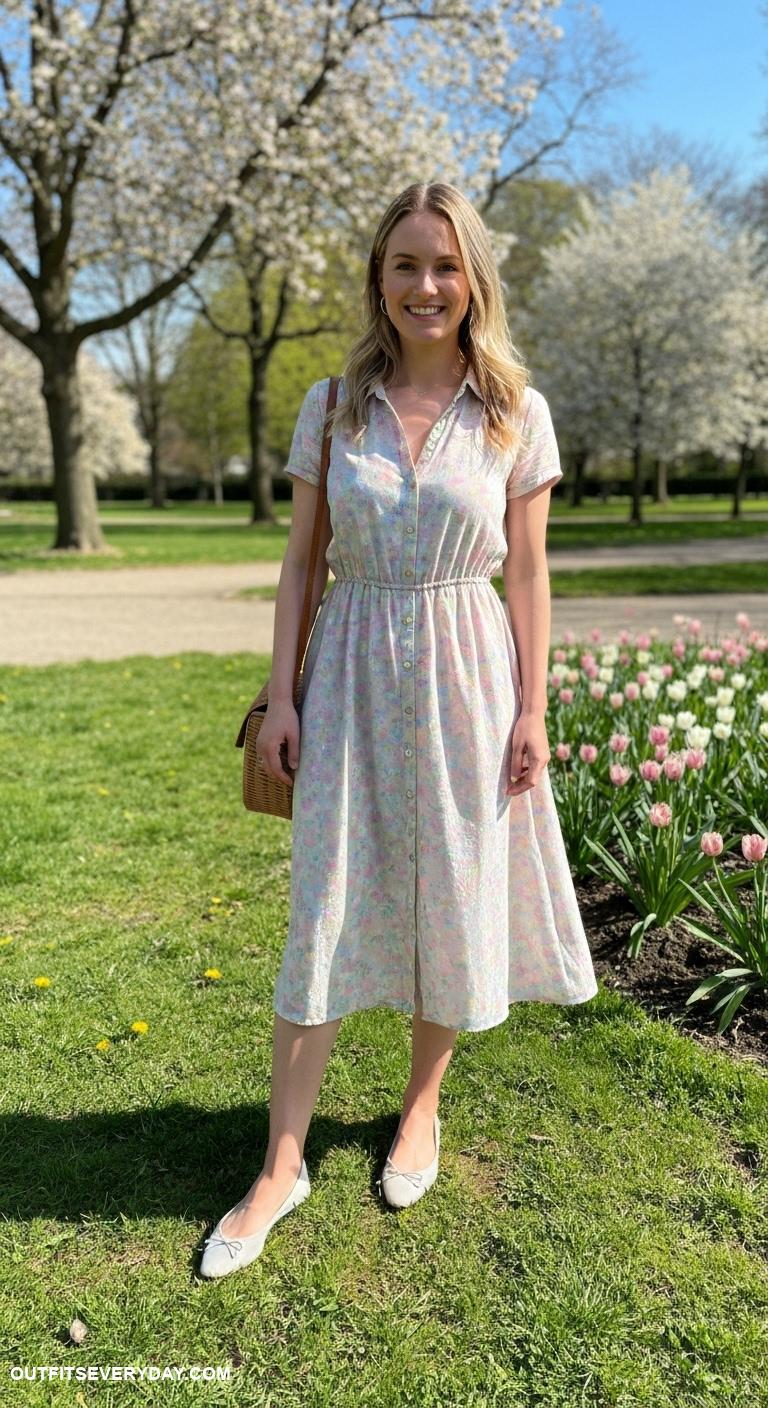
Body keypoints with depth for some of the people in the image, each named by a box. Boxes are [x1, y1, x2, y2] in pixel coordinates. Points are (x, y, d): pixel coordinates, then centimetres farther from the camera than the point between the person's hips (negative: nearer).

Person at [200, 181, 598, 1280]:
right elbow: (301, 561, 5)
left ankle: (422, 1106, 35)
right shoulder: (332, 405, 4)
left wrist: (532, 710, -3)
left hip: (465, 675, 0)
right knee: (326, 911, 2)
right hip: (352, 674, 1)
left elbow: (527, 573, 1)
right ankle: (281, 1167, 15)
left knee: (455, 901, 9)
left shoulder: (517, 412, 1)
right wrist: (281, 694, 0)